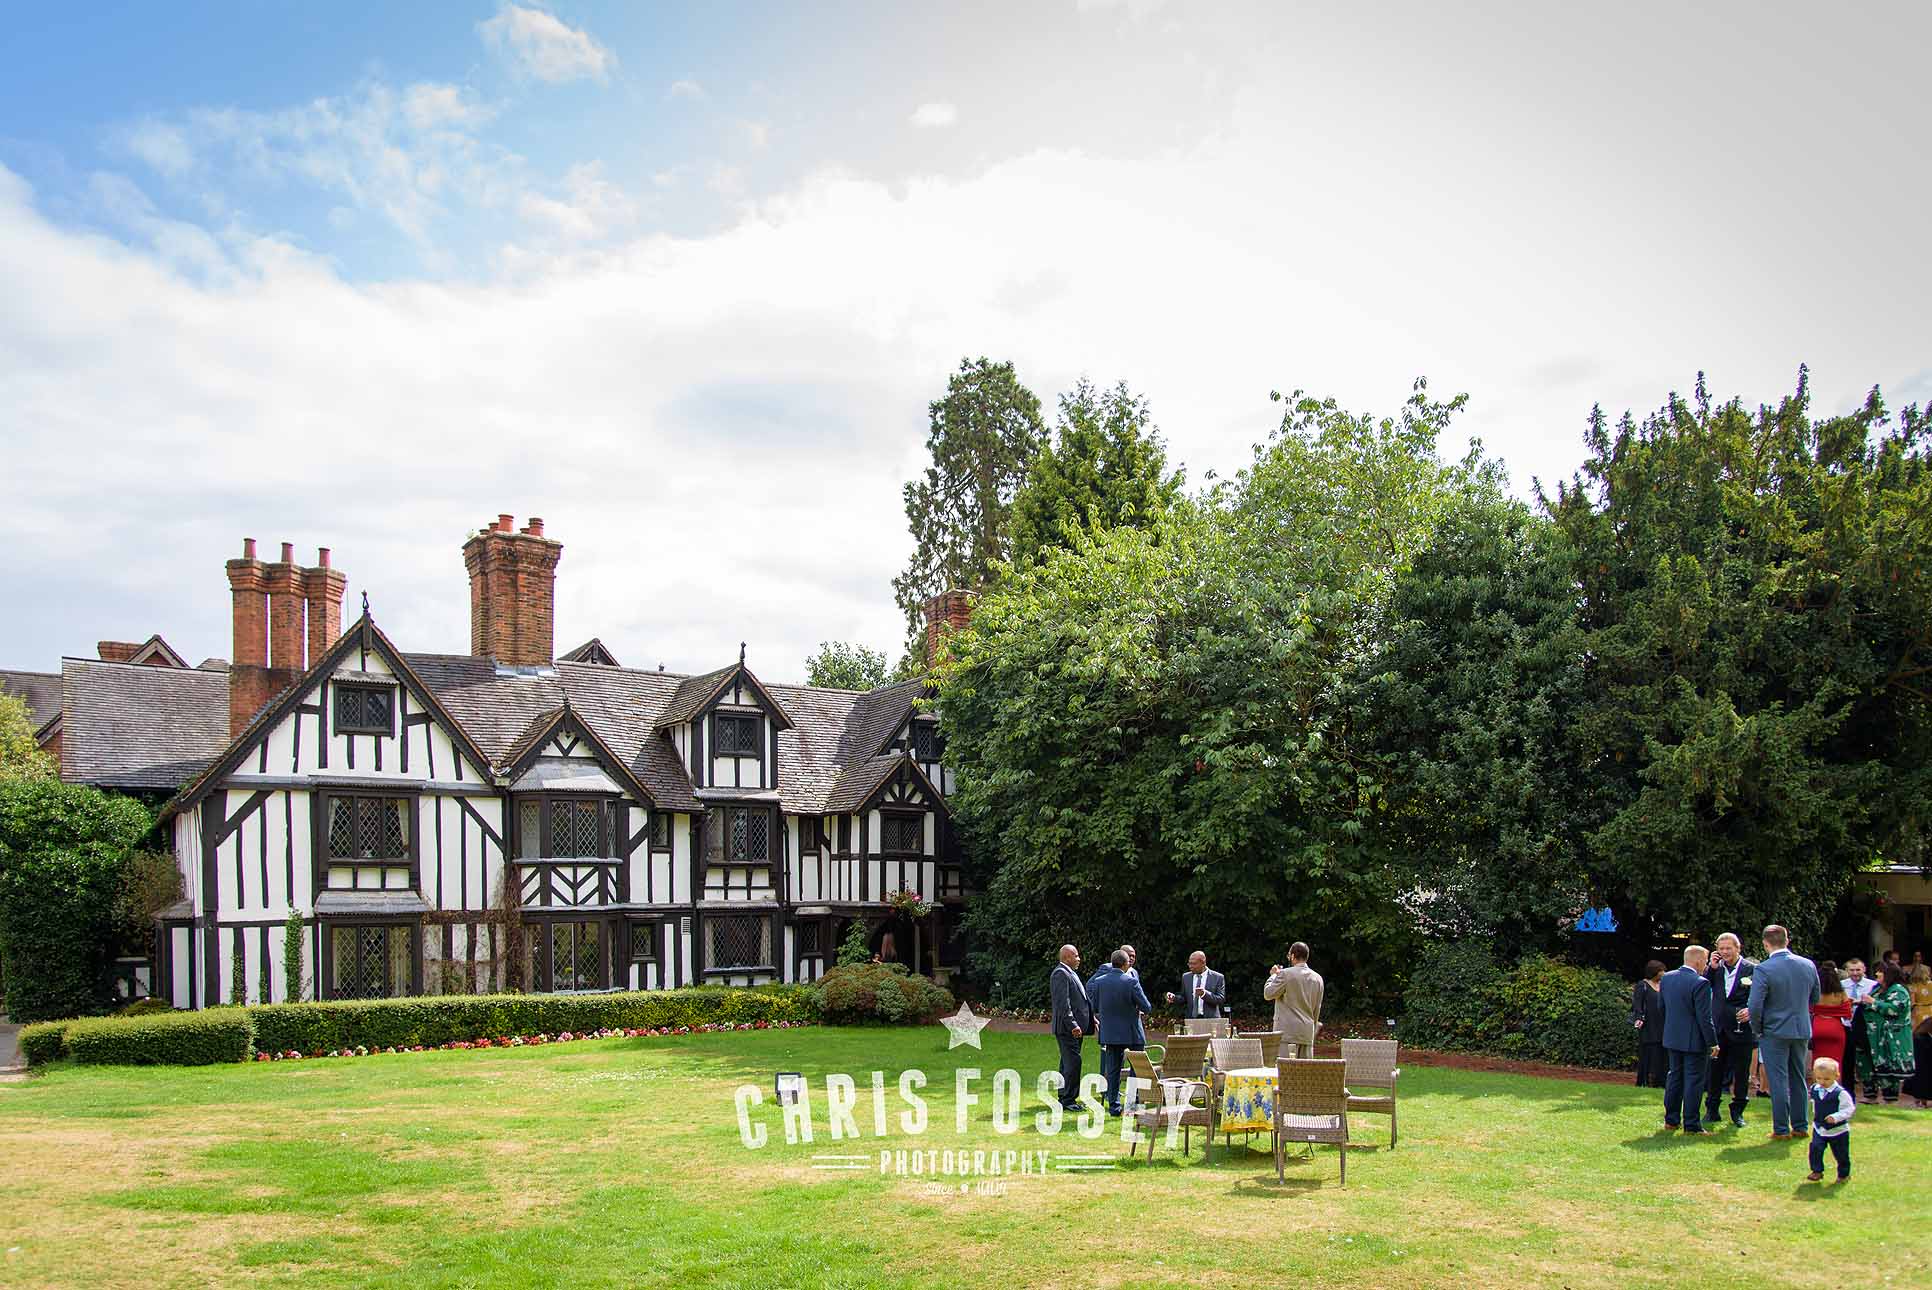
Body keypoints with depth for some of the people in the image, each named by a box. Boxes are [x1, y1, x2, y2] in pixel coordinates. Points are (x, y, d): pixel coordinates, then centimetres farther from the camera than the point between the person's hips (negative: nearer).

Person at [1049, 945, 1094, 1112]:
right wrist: (1072, 1025, -24)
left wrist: (1090, 1018, 20)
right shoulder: (1060, 974, -14)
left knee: (1067, 1063, 14)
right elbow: (1063, 1003, -21)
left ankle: (1064, 1098, 20)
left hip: (1074, 1027, 11)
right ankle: (1068, 1099, -6)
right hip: (1067, 1027, -11)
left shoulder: (1070, 973, 18)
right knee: (1073, 1062, -10)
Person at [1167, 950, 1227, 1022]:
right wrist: (1174, 998, -5)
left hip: (1210, 1019, -3)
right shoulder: (1186, 977, 11)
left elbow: (1221, 999, -7)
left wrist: (1205, 993, -21)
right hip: (1191, 1019, 3)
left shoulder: (1218, 978, -1)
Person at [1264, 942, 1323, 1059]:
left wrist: (1273, 975, 11)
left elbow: (1267, 994, -2)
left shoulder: (1286, 974, -10)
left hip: (1288, 1032, -6)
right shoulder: (1317, 978, 10)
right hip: (1308, 1032, 6)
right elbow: (1317, 1009, 17)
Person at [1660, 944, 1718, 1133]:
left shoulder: (1667, 978, 3)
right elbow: (1704, 1017, -18)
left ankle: (1671, 1120, 22)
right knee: (1694, 1081, 1)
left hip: (1672, 1038, 7)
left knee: (1674, 1077, 16)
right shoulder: (1700, 983, -19)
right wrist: (1713, 1043, -10)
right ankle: (1691, 1125, 4)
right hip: (1694, 1040, -7)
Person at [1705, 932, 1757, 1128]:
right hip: (1718, 1028, 3)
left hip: (1741, 1028, -3)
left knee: (1741, 1073, 6)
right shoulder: (1715, 968, 6)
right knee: (1715, 1070, 9)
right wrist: (1712, 968, -9)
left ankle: (1738, 1112, 18)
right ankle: (1712, 1109, 19)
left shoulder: (1752, 969, -4)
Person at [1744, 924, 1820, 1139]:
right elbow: (1815, 998, 11)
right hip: (1802, 1030, 5)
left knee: (1779, 1082, 1)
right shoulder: (1808, 965, -1)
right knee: (1798, 1079, 15)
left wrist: (1757, 1030, -2)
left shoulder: (1763, 970, -18)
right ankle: (1800, 1127, 21)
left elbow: (1755, 1006, -19)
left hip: (1775, 1032, -5)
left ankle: (1781, 1129, 5)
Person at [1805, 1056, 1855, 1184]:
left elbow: (1849, 1109, -20)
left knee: (1841, 1154, 9)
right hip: (1819, 1129, 4)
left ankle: (1844, 1174, 30)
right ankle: (1817, 1171, 6)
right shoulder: (1814, 1089, -3)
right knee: (1815, 1149, -8)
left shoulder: (1841, 1093, -21)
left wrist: (1836, 1117, -30)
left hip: (1838, 1130, -4)